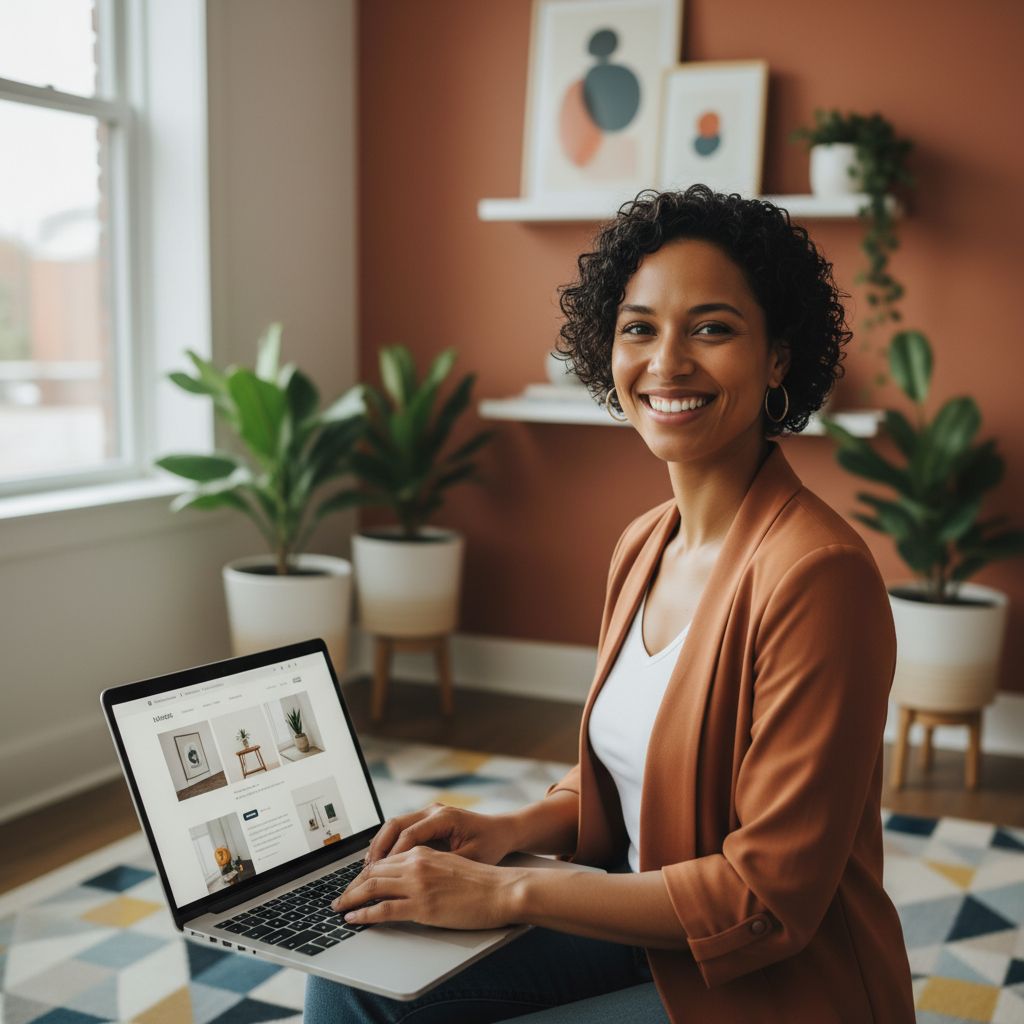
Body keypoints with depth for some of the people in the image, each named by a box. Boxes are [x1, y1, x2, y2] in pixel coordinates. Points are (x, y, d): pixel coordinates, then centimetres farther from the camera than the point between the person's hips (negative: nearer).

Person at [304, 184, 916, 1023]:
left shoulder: (816, 574, -24)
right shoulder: (644, 547, 2)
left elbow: (771, 898, -22)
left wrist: (510, 892, -21)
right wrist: (512, 829, -5)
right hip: (643, 927, 7)